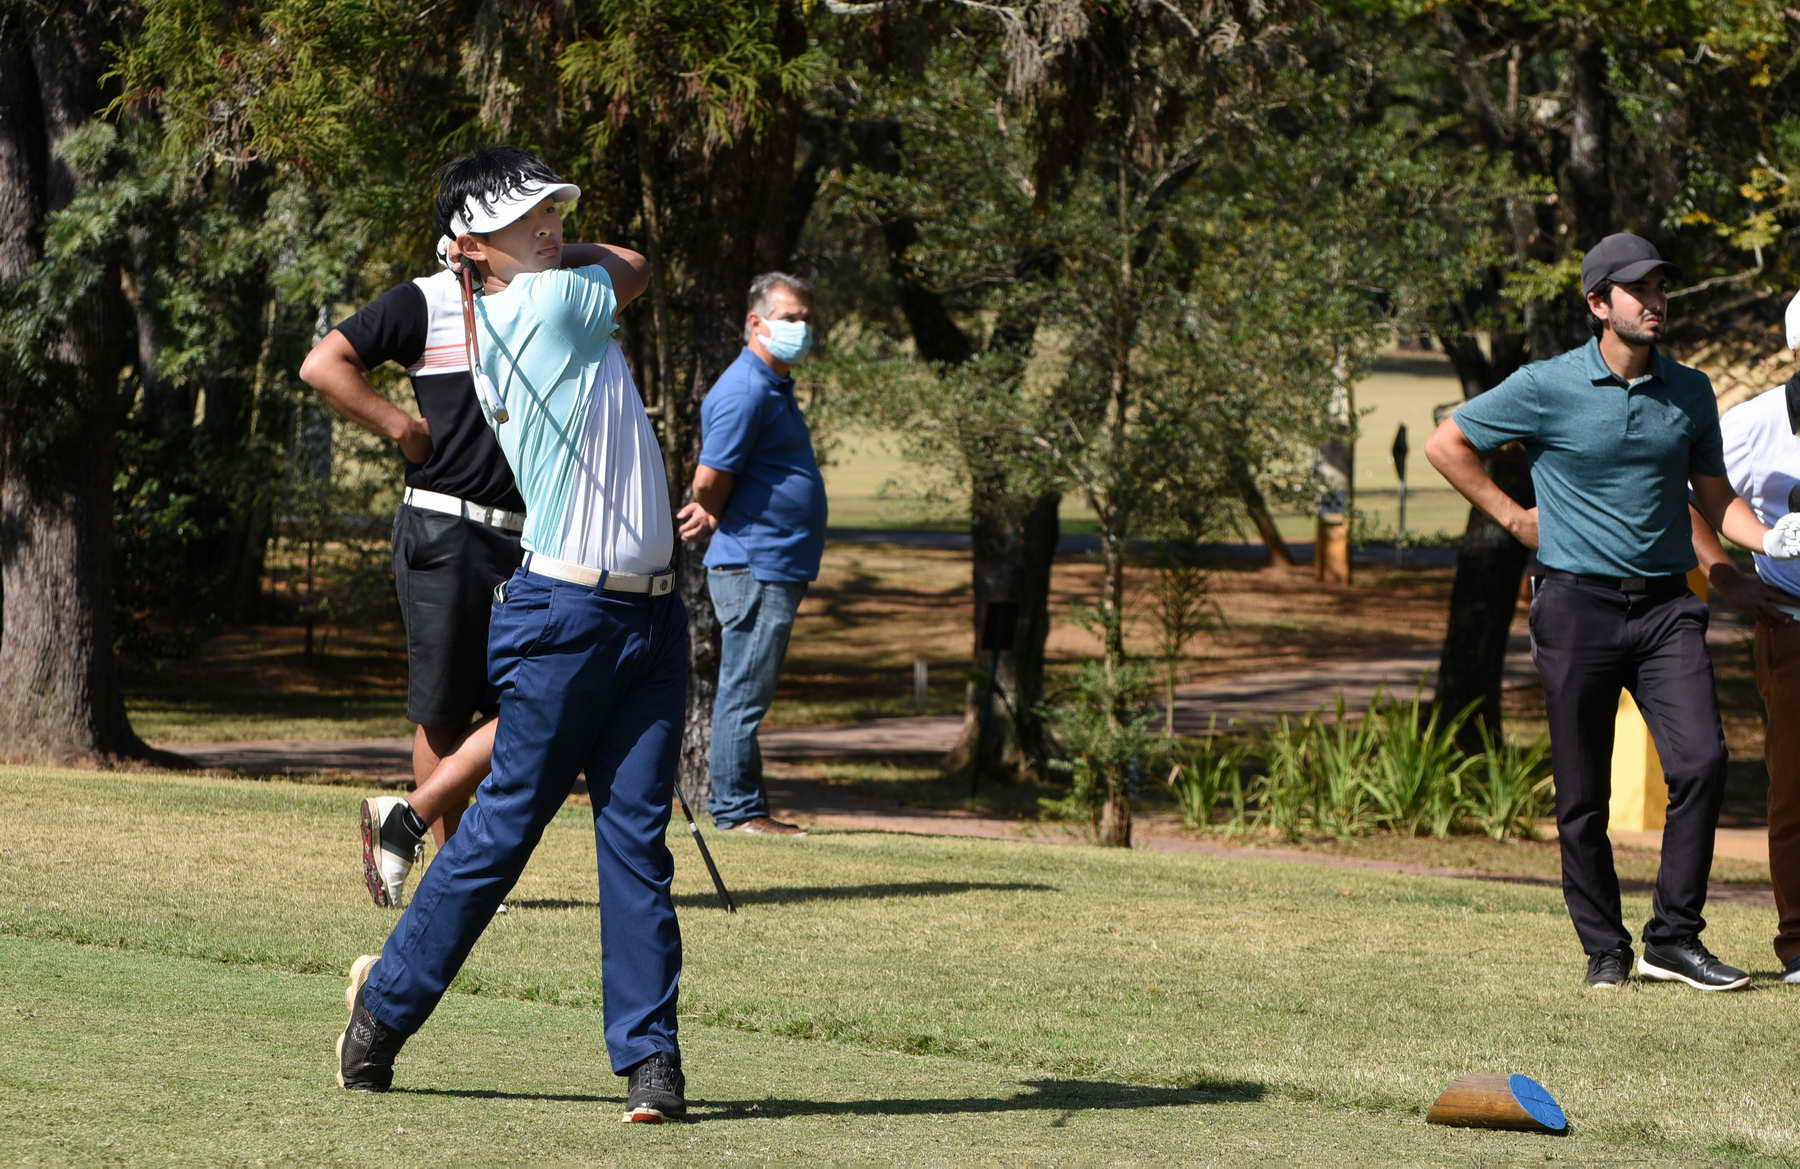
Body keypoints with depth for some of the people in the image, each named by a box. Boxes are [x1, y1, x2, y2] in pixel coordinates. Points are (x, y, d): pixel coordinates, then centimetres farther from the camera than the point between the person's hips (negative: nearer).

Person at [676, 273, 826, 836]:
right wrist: (714, 520, 2)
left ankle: (741, 806, 19)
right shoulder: (744, 391, -16)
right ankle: (738, 809, -4)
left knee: (748, 694, 14)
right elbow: (710, 480, -17)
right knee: (744, 693, -6)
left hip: (777, 570, 10)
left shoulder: (775, 386, 18)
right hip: (754, 569, -10)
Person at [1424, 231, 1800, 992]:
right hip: (1577, 606, -2)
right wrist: (1513, 518, 2)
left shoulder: (1690, 392, 9)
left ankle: (1674, 938, -5)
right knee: (1583, 793, 1)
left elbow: (1715, 499, 17)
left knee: (1701, 760, -14)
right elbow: (1446, 444, 5)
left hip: (1666, 607, 3)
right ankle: (1604, 949, 13)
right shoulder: (1548, 388, -4)